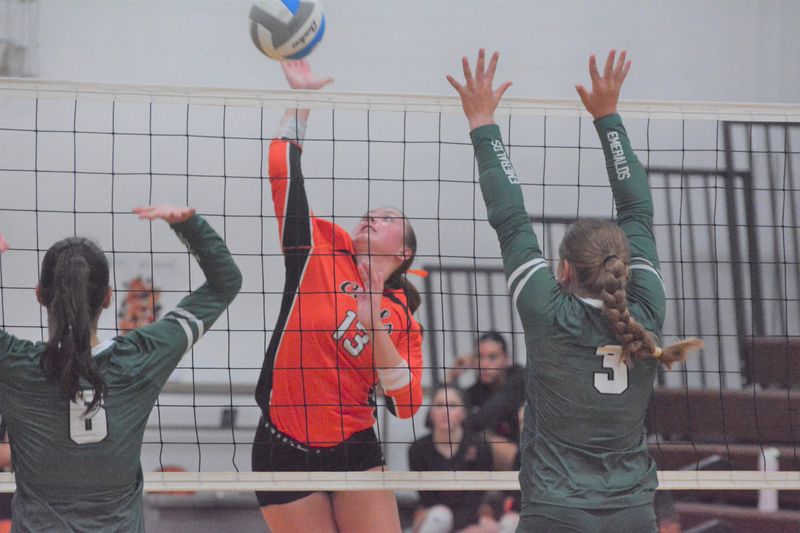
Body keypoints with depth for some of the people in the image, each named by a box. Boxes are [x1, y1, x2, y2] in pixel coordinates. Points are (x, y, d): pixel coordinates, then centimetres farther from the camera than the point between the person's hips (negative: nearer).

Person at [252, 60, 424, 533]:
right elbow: (283, 168, 0)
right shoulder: (323, 250, 4)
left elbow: (407, 404, -4)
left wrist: (374, 326, -12)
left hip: (354, 451, 1)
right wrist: (301, 98, -1)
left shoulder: (403, 320, 7)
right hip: (284, 453, -1)